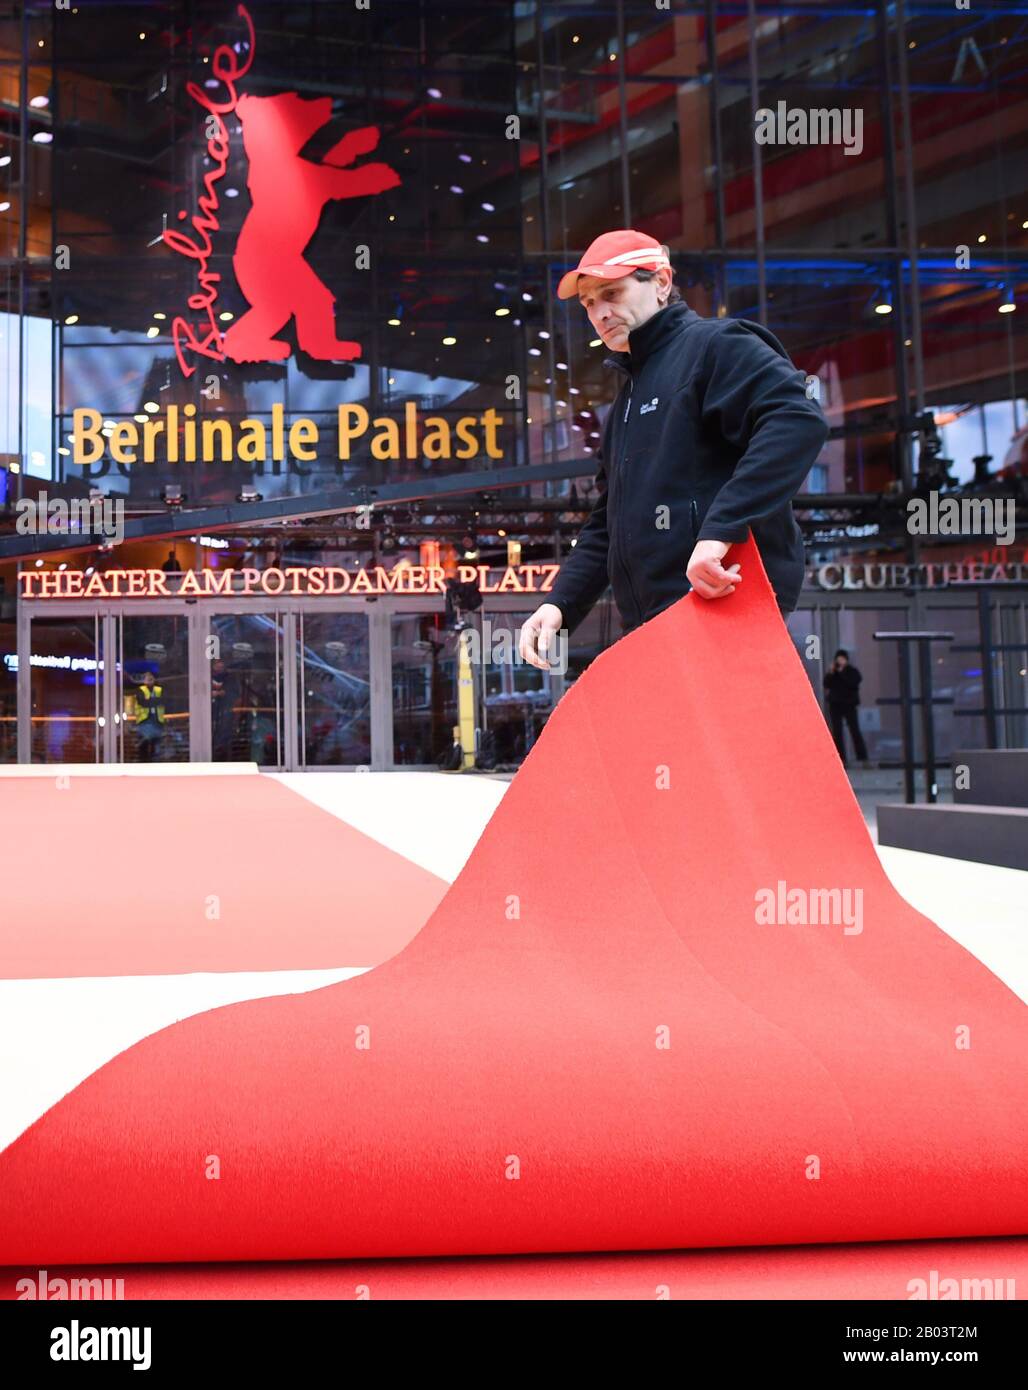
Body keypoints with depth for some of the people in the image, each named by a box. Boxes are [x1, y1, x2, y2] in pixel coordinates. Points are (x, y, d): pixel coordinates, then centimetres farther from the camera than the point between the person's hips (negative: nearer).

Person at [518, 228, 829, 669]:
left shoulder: (714, 345, 0)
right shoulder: (627, 401, 27)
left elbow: (797, 421, -19)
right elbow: (607, 525, 28)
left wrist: (720, 529, -28)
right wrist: (560, 603, 12)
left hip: (725, 605, -9)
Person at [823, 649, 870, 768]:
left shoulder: (853, 671, 2)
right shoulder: (832, 672, 9)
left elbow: (853, 683, -16)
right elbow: (826, 684, -3)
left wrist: (842, 672, -15)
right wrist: (830, 673, -13)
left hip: (849, 704, -3)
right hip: (835, 705, 3)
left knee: (855, 731, -8)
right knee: (837, 733, 1)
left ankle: (864, 759, -8)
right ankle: (842, 760, 6)